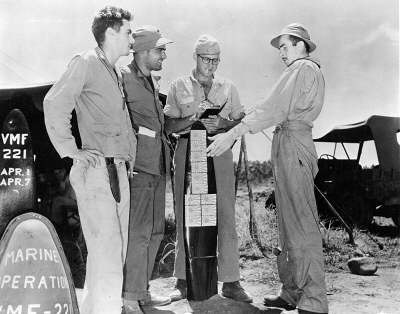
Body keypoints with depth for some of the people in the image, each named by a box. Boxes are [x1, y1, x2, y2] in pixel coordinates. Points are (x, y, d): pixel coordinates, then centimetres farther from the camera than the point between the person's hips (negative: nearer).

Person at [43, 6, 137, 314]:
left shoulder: (115, 74, 22)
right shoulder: (86, 63, -5)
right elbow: (54, 104, -17)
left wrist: (130, 153, 21)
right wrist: (70, 150, -16)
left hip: (119, 170, 9)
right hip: (97, 170, -9)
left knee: (117, 251, 13)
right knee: (106, 252, -10)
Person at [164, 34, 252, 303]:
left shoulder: (228, 87, 16)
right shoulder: (179, 87, 11)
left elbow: (241, 122, 11)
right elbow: (170, 125, 4)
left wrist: (222, 124, -9)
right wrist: (195, 117, -12)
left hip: (220, 152, 1)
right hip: (188, 152, -1)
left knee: (226, 217, -2)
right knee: (185, 218, 0)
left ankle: (231, 282, 4)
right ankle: (184, 281, 9)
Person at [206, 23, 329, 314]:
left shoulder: (302, 69, -6)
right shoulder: (315, 73, 25)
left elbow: (274, 109, -17)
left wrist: (233, 134, -20)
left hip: (291, 143, -10)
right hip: (296, 143, 10)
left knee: (301, 222, -11)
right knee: (289, 222, 11)